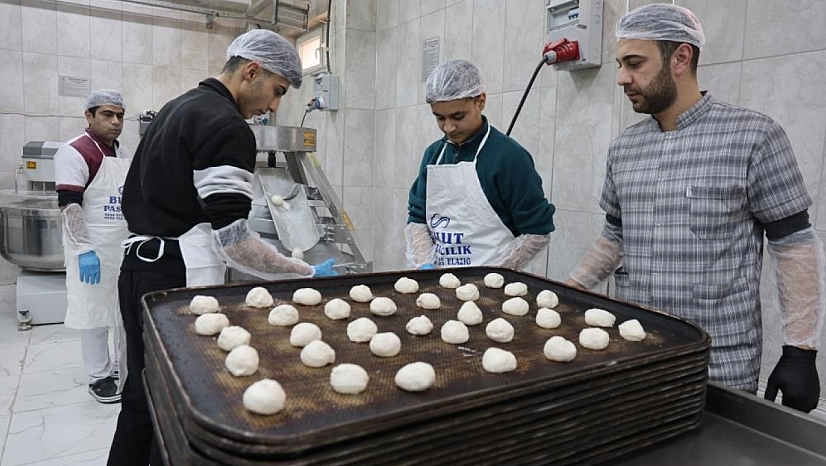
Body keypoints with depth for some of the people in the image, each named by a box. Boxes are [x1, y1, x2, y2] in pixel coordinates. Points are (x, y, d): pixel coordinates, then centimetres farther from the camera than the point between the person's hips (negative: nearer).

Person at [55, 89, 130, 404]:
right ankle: (99, 377, 18)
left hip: (126, 246, 7)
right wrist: (84, 251, -22)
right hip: (94, 251, -7)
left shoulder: (122, 153, 11)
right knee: (95, 313, 4)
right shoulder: (75, 152, -13)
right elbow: (69, 207, -17)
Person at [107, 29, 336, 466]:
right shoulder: (227, 126, -15)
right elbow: (232, 241, -21)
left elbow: (135, 198, 21)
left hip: (138, 268, 10)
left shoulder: (176, 108, 15)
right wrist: (307, 273, -16)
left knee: (142, 398, 19)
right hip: (178, 279, -10)